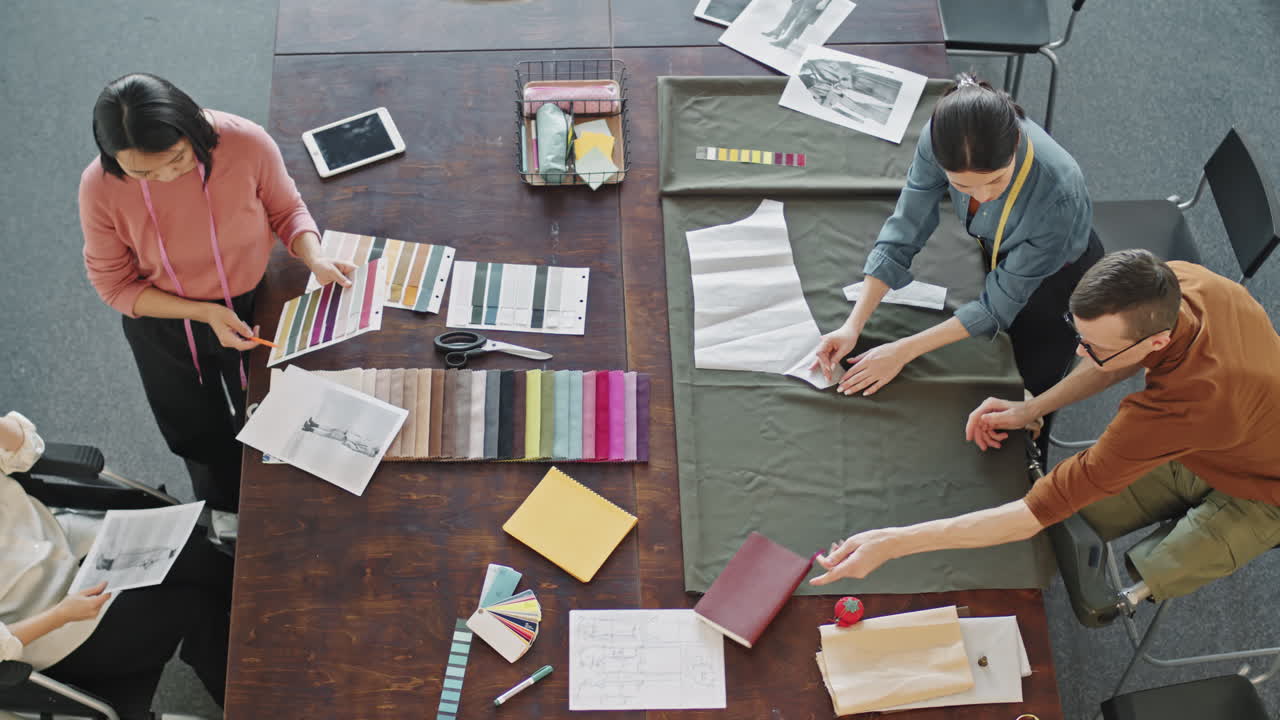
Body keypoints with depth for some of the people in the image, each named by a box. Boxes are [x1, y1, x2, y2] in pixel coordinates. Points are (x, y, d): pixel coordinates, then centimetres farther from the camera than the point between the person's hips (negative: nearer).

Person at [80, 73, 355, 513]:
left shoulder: (247, 144, -30)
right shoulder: (100, 187, -29)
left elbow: (286, 210, -10)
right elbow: (115, 284, -15)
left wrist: (315, 259, -30)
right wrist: (205, 313, -26)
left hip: (251, 308, 0)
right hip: (164, 325, 0)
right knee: (201, 441, 24)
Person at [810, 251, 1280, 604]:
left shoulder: (1185, 403, -48)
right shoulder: (1175, 280, -27)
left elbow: (1041, 508, -45)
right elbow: (1131, 357, 0)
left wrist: (893, 543, -46)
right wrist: (1031, 408, -10)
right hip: (1193, 449, 6)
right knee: (1068, 522, -6)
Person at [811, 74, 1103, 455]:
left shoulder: (1058, 192, -45)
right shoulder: (938, 140, -35)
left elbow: (999, 305, -32)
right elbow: (904, 231, -22)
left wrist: (903, 351, -31)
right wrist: (853, 326, -27)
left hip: (1055, 277, -4)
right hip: (992, 252, 4)